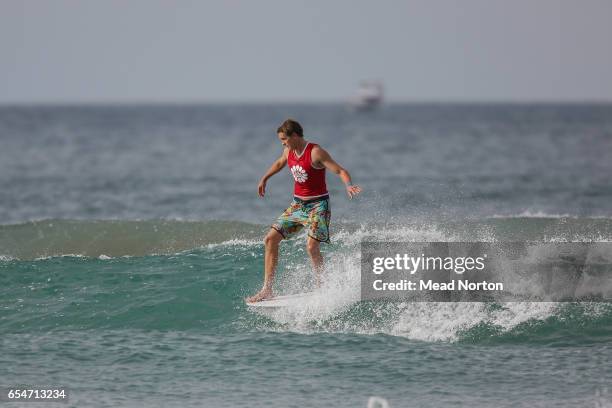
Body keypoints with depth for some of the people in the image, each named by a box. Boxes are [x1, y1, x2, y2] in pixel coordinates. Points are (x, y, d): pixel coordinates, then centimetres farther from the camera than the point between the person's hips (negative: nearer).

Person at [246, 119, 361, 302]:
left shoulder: (316, 152, -19)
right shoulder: (289, 151, 3)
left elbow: (341, 171, -22)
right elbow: (279, 163, 27)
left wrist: (349, 186, -42)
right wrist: (264, 179, 37)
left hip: (317, 205, -7)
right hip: (297, 204, 8)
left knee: (311, 246, -24)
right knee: (270, 239, 1)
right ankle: (267, 290, 5)